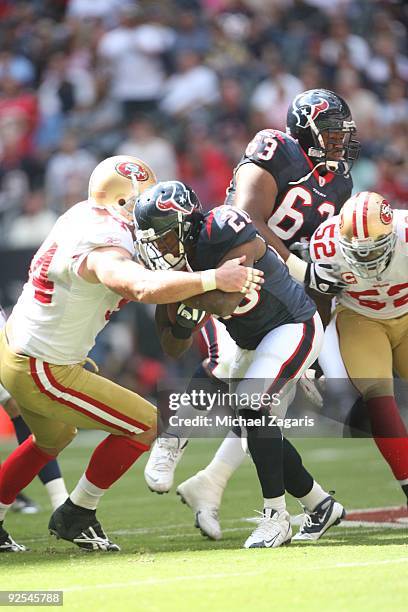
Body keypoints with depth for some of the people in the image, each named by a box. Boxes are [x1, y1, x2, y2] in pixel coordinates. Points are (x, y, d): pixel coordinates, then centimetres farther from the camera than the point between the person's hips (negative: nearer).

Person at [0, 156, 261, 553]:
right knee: (147, 426, 1)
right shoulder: (101, 249, -28)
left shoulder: (83, 213, 1)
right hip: (41, 371, -10)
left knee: (53, 439, 34)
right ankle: (75, 516, 11)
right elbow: (144, 288, -48)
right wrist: (213, 279, -49)